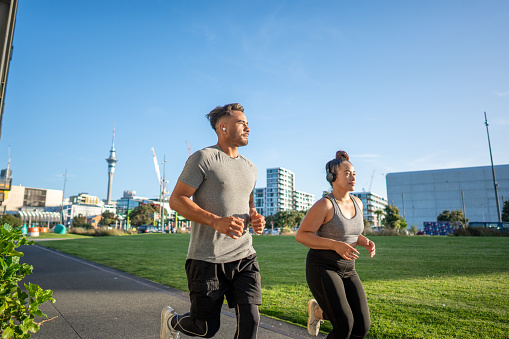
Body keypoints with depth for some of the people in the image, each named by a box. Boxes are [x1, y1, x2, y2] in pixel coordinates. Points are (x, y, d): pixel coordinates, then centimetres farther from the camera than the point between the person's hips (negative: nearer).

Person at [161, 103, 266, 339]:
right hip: (207, 259, -5)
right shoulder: (203, 158, -8)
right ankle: (171, 320, 41)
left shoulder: (250, 169, 14)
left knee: (250, 320, -4)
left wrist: (256, 218, 1)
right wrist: (217, 221, -24)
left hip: (244, 257, 6)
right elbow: (176, 200, -11)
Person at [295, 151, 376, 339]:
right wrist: (336, 245, -27)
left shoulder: (357, 203, 4)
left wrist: (365, 241, -3)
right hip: (322, 269, -7)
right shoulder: (324, 205, -18)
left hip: (347, 270, 7)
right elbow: (301, 235, -17)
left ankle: (319, 311, 24)